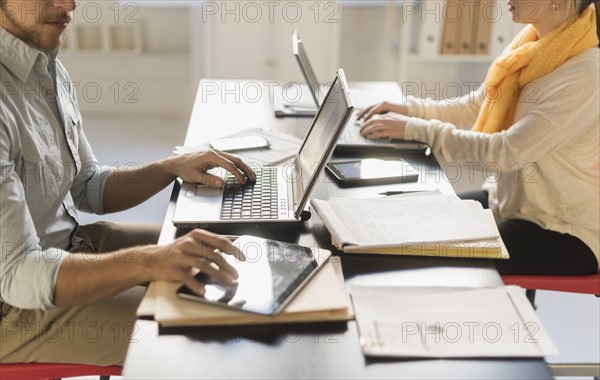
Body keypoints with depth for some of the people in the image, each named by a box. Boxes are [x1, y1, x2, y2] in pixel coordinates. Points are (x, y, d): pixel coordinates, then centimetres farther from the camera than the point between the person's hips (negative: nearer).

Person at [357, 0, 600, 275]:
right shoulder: (532, 45, 0)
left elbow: (507, 152, -30)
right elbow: (477, 106, 12)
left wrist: (416, 129, -27)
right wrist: (412, 109, -3)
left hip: (563, 232, -7)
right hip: (507, 199, 7)